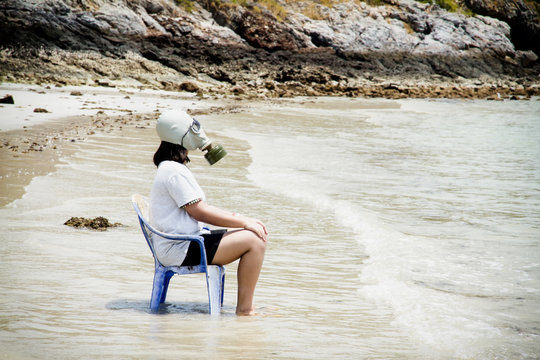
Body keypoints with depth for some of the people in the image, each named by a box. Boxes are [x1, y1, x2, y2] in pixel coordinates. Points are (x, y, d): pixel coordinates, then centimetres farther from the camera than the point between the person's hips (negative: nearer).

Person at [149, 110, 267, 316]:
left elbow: (203, 209, 19)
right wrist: (244, 222, -11)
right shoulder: (174, 171, -16)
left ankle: (245, 306, 9)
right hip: (180, 250, -11)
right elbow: (200, 212, -18)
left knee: (256, 236, 11)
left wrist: (244, 219, 8)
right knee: (254, 241, -17)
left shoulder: (173, 168, 18)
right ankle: (244, 310, -14)